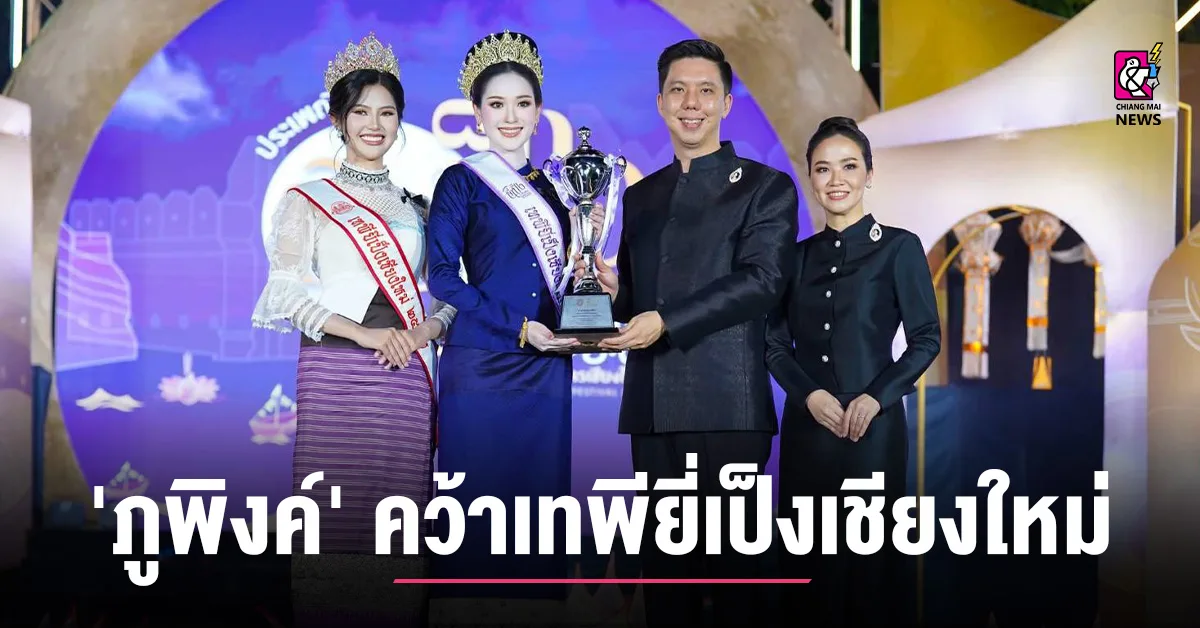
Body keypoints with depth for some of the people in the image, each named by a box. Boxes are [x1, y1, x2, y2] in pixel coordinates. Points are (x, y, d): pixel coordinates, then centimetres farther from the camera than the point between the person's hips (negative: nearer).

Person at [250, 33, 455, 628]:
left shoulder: (415, 205, 18)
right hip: (336, 369, -3)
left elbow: (445, 288, 17)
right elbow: (284, 289, -2)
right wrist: (361, 332, -13)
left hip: (407, 373, 3)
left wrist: (427, 328, -5)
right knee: (336, 509, -5)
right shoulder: (308, 199, 7)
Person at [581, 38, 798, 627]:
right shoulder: (639, 196, 19)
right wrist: (613, 291, -1)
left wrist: (665, 321, -17)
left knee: (731, 555, 0)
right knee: (661, 556, 10)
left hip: (726, 403, -5)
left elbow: (762, 280, -11)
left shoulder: (765, 187, 3)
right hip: (652, 404, 5)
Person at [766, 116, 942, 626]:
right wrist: (810, 395, -10)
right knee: (808, 554, 8)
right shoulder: (799, 255, 10)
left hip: (872, 425, -3)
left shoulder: (898, 247, 0)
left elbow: (927, 339, -2)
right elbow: (776, 344, 7)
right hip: (805, 425, 3)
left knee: (868, 556, 3)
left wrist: (874, 398, -15)